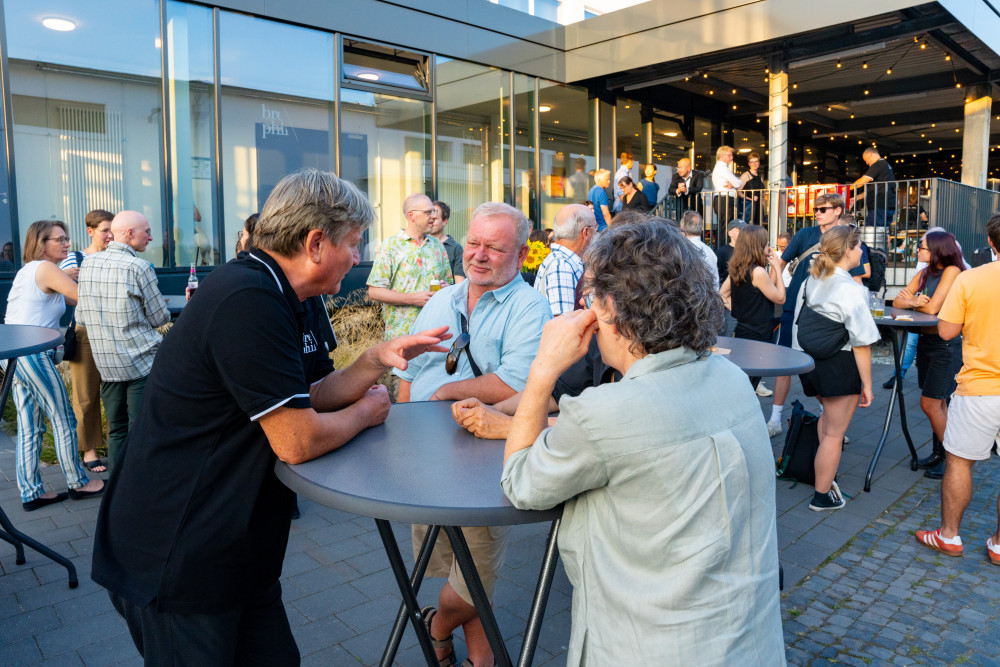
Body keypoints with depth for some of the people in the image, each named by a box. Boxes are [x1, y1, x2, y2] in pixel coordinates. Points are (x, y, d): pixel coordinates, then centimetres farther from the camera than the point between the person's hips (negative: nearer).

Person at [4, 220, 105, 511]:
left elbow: (73, 300, 20)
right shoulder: (45, 269, -10)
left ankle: (30, 493, 17)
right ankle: (78, 483, 14)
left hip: (13, 354, 9)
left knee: (29, 427, 12)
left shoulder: (28, 270, 19)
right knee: (64, 420, 3)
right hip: (33, 354, -9)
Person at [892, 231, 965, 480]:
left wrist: (913, 301, -1)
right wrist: (915, 302, -18)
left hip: (946, 345, -7)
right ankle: (939, 453, 24)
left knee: (930, 404, -6)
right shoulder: (924, 274, 9)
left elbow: (932, 308, -20)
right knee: (938, 403, 14)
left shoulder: (952, 271, -14)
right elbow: (897, 302, 3)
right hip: (925, 340, 8)